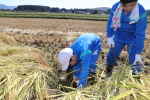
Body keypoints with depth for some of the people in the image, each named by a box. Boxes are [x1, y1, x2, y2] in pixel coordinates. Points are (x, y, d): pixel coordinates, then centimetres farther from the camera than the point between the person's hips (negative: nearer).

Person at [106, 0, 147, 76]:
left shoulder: (141, 12, -27)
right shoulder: (115, 7, -18)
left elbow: (140, 33, -26)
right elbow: (110, 22, -4)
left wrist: (138, 53, -28)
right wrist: (109, 37, -13)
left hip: (133, 38, -3)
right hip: (119, 36, 3)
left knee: (134, 61, -9)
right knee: (111, 55, 10)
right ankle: (108, 73, 36)